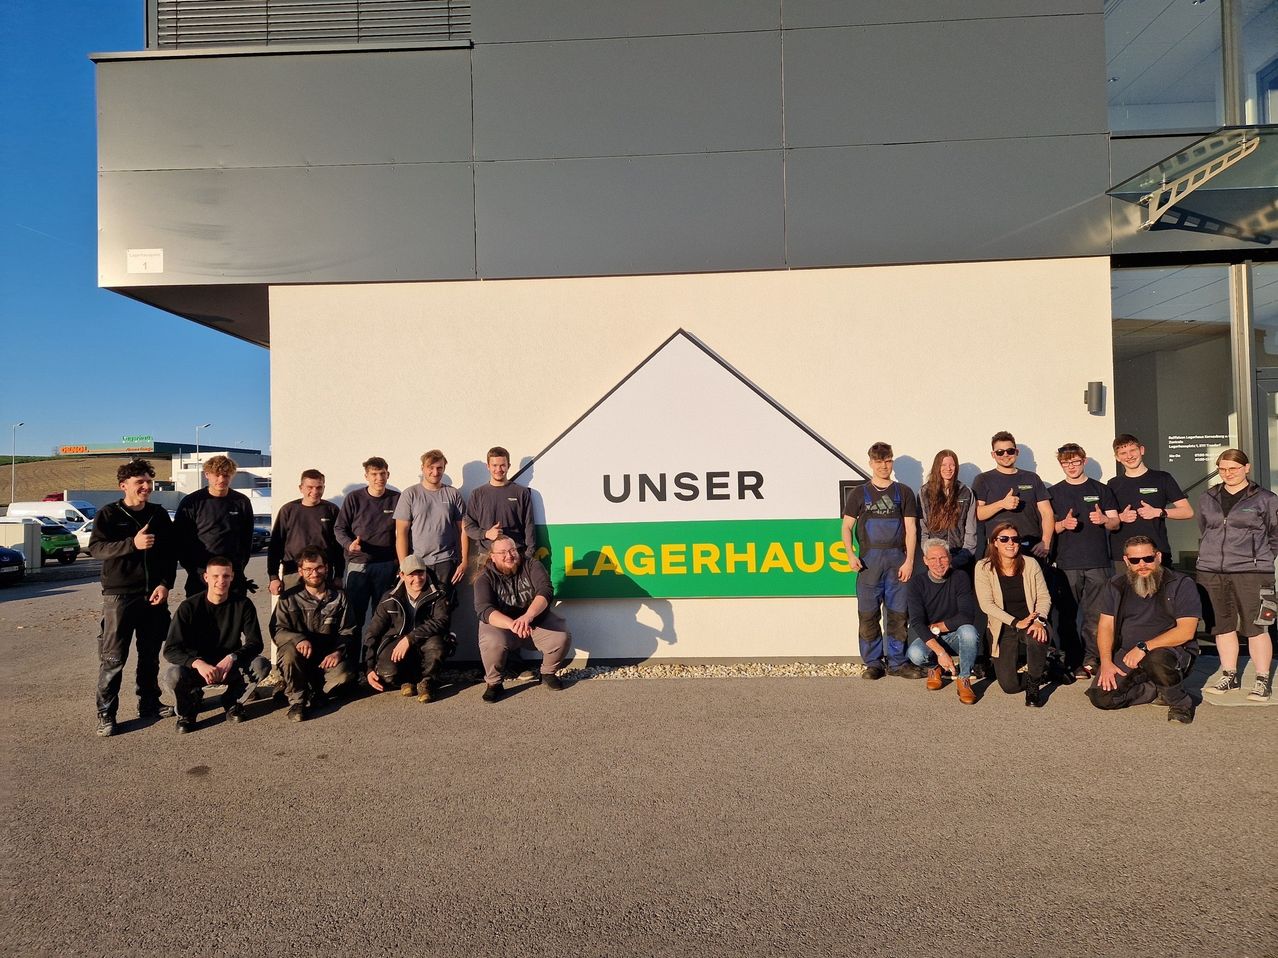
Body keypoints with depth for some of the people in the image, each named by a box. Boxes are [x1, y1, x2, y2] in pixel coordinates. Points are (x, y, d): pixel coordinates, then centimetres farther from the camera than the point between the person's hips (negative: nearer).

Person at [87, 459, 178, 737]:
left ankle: (149, 704, 24)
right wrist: (132, 543, -27)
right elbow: (95, 547, -13)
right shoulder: (108, 514, -1)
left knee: (150, 654, 12)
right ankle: (106, 713, 5)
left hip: (154, 595, 4)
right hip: (119, 595, -4)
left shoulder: (159, 514, 9)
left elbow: (171, 553, 8)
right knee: (113, 657, -3)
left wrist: (165, 584, -4)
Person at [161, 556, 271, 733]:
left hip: (230, 666, 1)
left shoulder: (242, 604, -9)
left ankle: (232, 702, 3)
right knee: (173, 675, -33)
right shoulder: (189, 607, -13)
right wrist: (198, 663, -36)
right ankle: (188, 710, 2)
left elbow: (255, 643, -13)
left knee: (261, 664, -27)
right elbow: (170, 649, -17)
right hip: (198, 667, -1)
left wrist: (232, 658, -33)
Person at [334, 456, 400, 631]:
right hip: (358, 564, 0)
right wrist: (349, 544, -14)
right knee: (354, 614, 1)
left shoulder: (397, 499, 3)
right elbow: (339, 528, 5)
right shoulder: (354, 498, 2)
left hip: (387, 566, 0)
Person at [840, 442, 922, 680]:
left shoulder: (903, 492, 10)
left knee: (897, 613, 3)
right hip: (869, 559, 0)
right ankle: (873, 663, 11)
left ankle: (896, 662, 15)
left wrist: (909, 561, -3)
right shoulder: (859, 493, 9)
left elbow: (911, 528, 6)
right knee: (868, 614, 0)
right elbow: (847, 527, 7)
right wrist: (850, 554, -8)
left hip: (897, 558, 0)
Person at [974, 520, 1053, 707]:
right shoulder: (984, 567, -8)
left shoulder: (1030, 565, -1)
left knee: (1038, 638, -37)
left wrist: (1039, 620, -23)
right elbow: (986, 604, -13)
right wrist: (1016, 622, -22)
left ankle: (1034, 685, -7)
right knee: (1010, 685, -10)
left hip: (1030, 624, 1)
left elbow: (1044, 597, -3)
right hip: (1003, 628, -1)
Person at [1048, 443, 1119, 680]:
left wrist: (1104, 519, -13)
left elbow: (1116, 523, 9)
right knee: (1067, 615, -1)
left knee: (1095, 615, -1)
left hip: (1098, 562, 0)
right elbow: (1048, 526, 9)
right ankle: (1073, 662, 5)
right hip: (1067, 564, 0)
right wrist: (1064, 524, -12)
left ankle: (1091, 659, 6)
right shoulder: (1054, 493, 10)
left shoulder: (1101, 490, 11)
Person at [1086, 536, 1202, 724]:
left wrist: (1144, 647, -23)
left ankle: (1180, 703, -9)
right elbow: (1106, 626, 4)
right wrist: (1106, 662, -11)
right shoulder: (1117, 586, 6)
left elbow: (1186, 631, -15)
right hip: (1127, 654, 4)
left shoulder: (1182, 584, -6)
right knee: (1101, 697, -17)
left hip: (1172, 650, -3)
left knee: (1157, 660, -40)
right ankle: (1158, 690, 7)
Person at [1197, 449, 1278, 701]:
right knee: (1223, 626, 9)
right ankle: (1229, 676, 19)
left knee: (1255, 627, -4)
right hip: (1211, 572, 4)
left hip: (1251, 573, -4)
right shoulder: (1207, 499, 12)